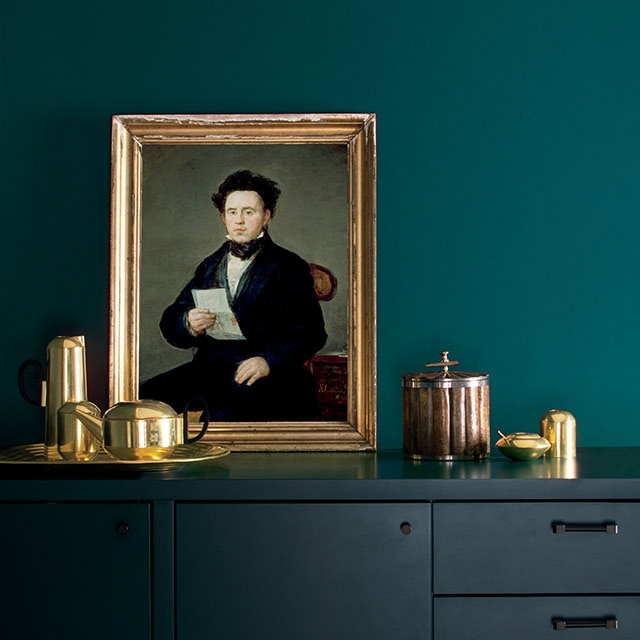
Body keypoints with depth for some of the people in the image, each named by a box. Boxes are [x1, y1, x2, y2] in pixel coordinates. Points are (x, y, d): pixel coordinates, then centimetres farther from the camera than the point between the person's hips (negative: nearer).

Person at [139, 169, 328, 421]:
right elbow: (169, 322, 17)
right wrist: (188, 324, -9)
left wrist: (269, 360, -21)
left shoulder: (290, 267, 8)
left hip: (270, 373, -5)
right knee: (145, 398, -22)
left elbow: (311, 332, -3)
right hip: (210, 365, 5)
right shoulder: (209, 266, 22)